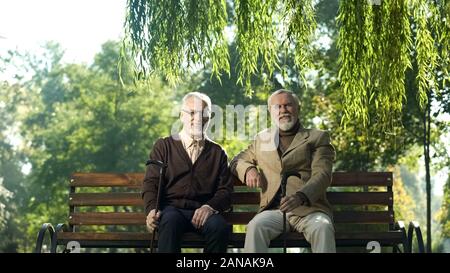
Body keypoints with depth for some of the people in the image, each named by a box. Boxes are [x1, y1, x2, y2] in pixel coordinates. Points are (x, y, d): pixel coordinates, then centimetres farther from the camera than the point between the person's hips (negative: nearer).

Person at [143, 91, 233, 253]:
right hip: (171, 209, -1)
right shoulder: (163, 146, 17)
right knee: (171, 221, -37)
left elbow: (225, 190, 11)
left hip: (203, 211, 1)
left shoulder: (217, 153, 21)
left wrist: (210, 207, -11)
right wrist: (152, 210, -13)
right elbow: (151, 183, 8)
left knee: (220, 226, -32)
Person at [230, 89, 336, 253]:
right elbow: (237, 161, 33)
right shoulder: (261, 139, 24)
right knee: (255, 226, -31)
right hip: (274, 210, 2)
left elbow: (322, 174, -1)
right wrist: (249, 169, 6)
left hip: (309, 208, -2)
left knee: (323, 228, -34)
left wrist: (301, 196, -22)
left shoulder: (317, 137, 14)